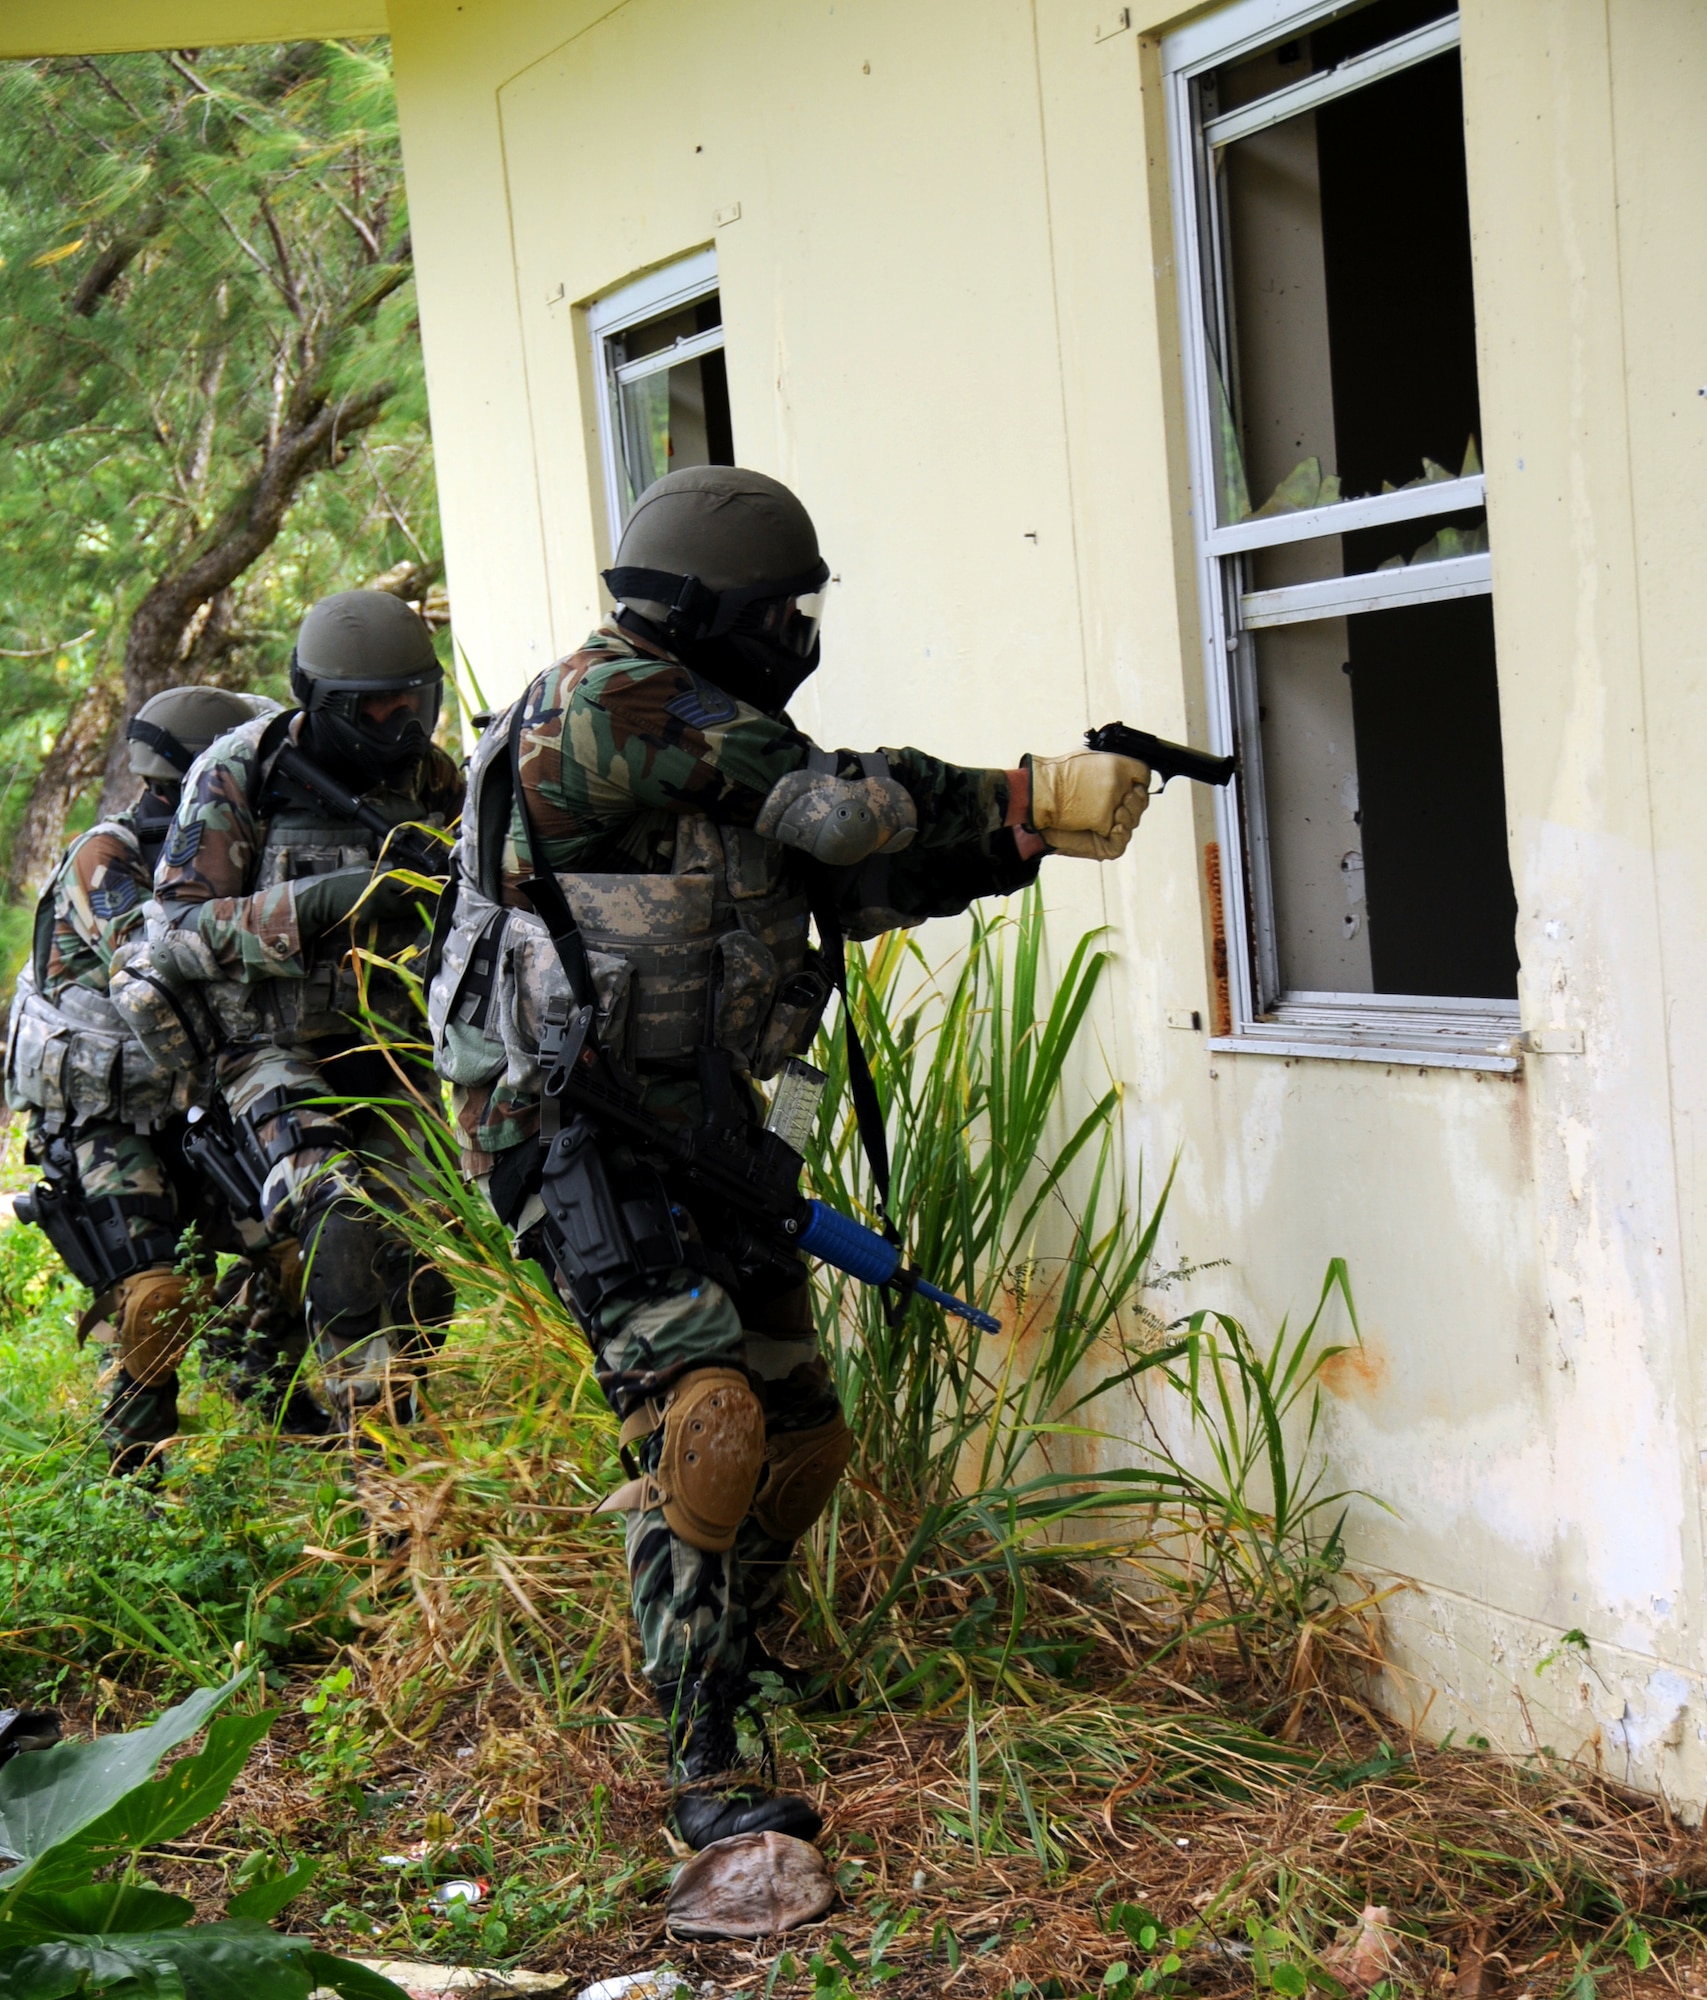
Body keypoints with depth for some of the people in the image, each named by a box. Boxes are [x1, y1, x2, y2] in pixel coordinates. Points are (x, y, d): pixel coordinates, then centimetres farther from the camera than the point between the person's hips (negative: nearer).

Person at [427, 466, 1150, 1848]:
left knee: (800, 1430, 10)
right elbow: (844, 806, -18)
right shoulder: (611, 702, -15)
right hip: (579, 1129, -9)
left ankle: (727, 1658, 29)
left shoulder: (722, 733, 14)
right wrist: (1035, 800, -9)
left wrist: (1035, 822, 1)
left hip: (700, 1124, 9)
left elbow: (866, 878, 11)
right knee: (699, 1417, -17)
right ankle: (706, 1768, -11)